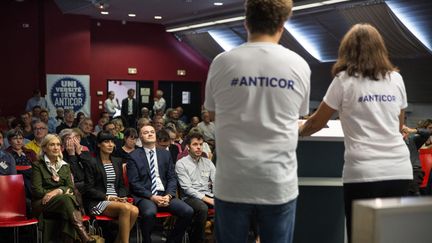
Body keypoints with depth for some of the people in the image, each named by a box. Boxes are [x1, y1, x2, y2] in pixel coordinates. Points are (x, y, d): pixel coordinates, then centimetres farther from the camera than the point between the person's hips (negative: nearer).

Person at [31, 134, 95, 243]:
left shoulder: (65, 166, 20)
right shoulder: (38, 166, 5)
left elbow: (71, 188, 9)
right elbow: (37, 191, -5)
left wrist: (58, 191, -15)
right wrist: (63, 191, -11)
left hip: (63, 201, 4)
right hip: (42, 204, -3)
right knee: (66, 198, -35)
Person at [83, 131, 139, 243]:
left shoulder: (117, 161, 18)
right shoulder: (91, 163, -1)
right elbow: (89, 189, -5)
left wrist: (122, 197, -2)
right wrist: (107, 197, -15)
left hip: (116, 199, 5)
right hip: (98, 202, -5)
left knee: (135, 210, -28)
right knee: (125, 208, -33)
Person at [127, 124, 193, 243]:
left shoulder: (165, 154, 16)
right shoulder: (134, 156, 3)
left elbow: (172, 178, 12)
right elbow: (134, 183, -4)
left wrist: (168, 195, -7)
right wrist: (152, 197, -15)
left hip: (164, 194, 4)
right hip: (144, 196, -4)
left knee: (188, 211, -19)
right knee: (149, 213, -37)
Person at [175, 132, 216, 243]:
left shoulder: (208, 162, 17)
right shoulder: (181, 163, 0)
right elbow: (187, 188, -8)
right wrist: (206, 199, -17)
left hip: (209, 196, 5)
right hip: (190, 197, -5)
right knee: (202, 208, -38)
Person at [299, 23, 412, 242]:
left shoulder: (345, 80, 0)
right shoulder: (396, 78, 12)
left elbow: (317, 121, 9)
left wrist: (300, 131, 29)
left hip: (364, 173, -4)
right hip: (400, 171, 4)